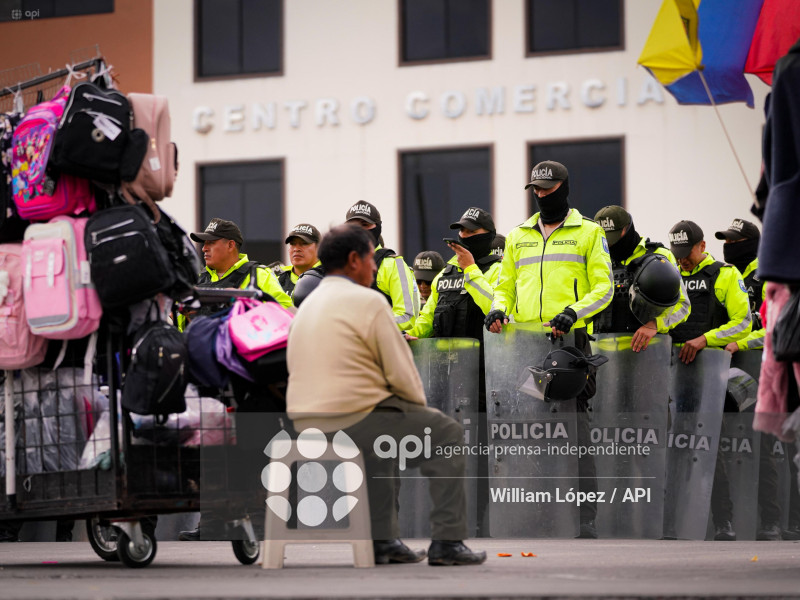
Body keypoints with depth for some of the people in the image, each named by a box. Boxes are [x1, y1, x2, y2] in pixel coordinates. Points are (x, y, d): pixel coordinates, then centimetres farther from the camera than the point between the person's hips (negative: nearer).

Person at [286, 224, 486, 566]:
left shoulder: (307, 305, 17)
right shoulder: (368, 302, -9)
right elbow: (402, 372, -10)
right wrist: (419, 405, 12)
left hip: (306, 424, 8)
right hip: (353, 420, -8)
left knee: (381, 434, 36)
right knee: (447, 435, 9)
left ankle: (382, 540, 30)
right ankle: (446, 543, 5)